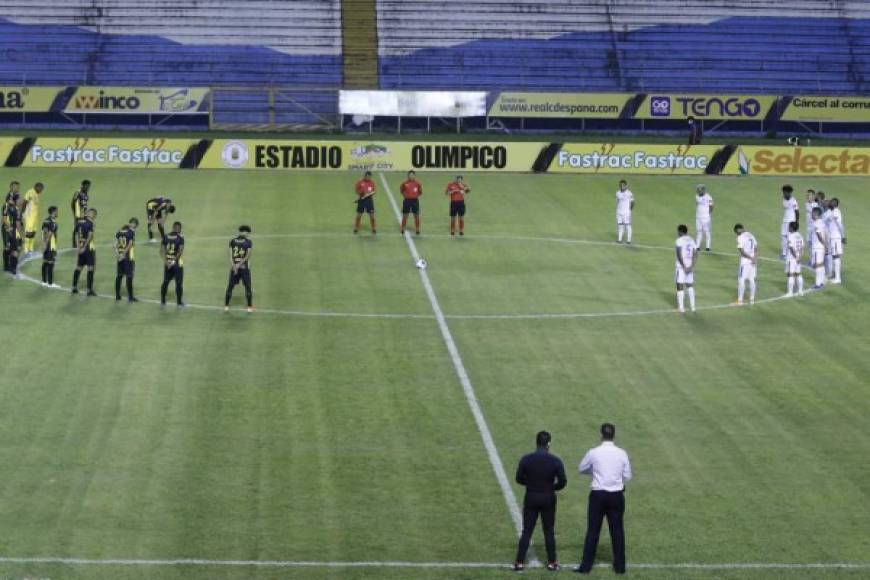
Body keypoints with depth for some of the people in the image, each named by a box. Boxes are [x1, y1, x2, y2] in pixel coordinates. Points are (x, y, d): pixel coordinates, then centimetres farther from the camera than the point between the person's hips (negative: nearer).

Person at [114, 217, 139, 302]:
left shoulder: (120, 231, 9)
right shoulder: (131, 232, -11)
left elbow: (115, 245, 5)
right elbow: (130, 245, -17)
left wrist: (117, 254, -2)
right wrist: (123, 254, -14)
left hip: (120, 257, 6)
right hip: (128, 257, -6)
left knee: (119, 276, 14)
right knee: (129, 276, 0)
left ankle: (117, 295, 19)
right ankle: (130, 296, 3)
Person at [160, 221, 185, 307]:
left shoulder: (166, 237, 2)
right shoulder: (180, 238, -11)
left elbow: (162, 250, -3)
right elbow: (180, 251, -19)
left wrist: (166, 261, -7)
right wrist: (174, 261, -15)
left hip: (167, 263, 4)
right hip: (177, 264, -4)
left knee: (165, 282, 15)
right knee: (179, 283, 5)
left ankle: (163, 301, 20)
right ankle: (179, 303, 10)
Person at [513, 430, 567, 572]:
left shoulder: (526, 459, -9)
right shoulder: (555, 461, -10)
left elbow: (519, 478, -3)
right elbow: (562, 482, -8)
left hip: (531, 498, 0)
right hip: (548, 499, 0)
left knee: (526, 531, 7)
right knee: (549, 532, 11)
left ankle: (519, 562, 6)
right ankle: (551, 562, 14)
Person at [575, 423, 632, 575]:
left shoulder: (593, 453, -9)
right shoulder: (621, 454, -4)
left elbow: (581, 469, 6)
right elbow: (627, 476, 3)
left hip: (598, 494, -2)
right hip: (617, 495, 2)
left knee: (593, 531, 5)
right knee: (617, 531, 11)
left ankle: (586, 566, 6)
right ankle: (620, 566, 15)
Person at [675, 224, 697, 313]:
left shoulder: (679, 240, -10)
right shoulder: (691, 240, 9)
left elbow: (679, 254, -19)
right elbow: (695, 254, 3)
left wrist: (683, 266, -16)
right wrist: (692, 266, -3)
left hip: (681, 266, -6)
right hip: (690, 266, 6)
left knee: (680, 286, 1)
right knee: (690, 286, 15)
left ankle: (681, 307, 0)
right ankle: (692, 306, 14)